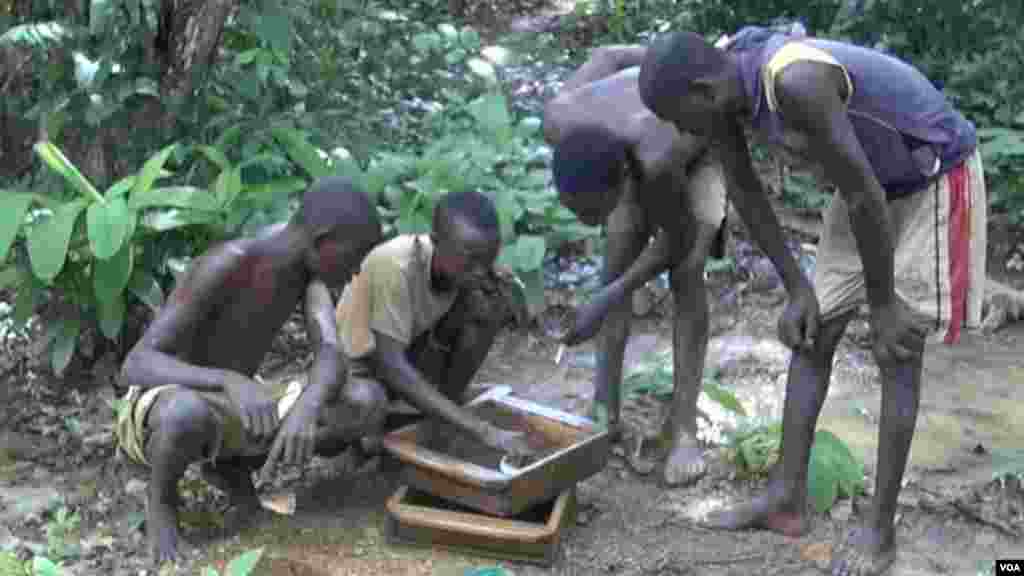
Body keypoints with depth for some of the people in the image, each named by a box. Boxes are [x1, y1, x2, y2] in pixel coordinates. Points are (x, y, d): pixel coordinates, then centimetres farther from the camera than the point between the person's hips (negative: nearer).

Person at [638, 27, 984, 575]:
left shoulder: (797, 81, -40)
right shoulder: (721, 74, -13)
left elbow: (865, 198, -33)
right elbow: (744, 190, -2)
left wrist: (882, 304, -20)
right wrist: (798, 288, -3)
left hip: (934, 178, -8)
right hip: (875, 178, 8)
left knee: (896, 351, -7)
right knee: (812, 335, 3)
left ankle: (880, 526, 4)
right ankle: (787, 496, 10)